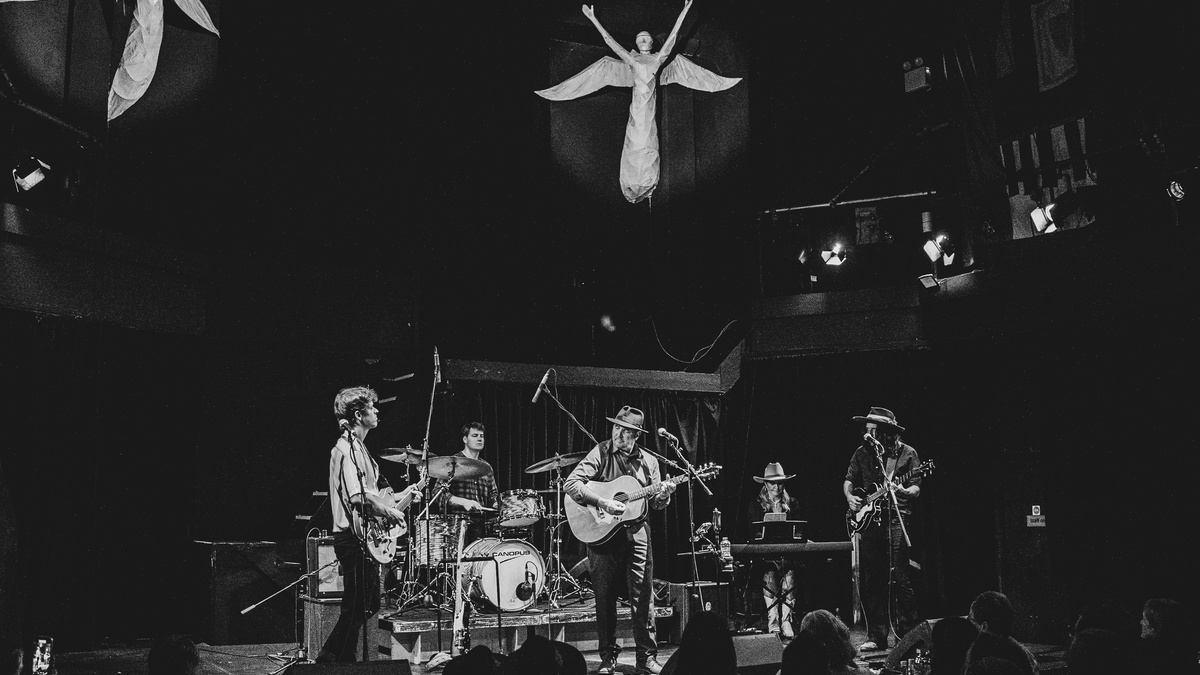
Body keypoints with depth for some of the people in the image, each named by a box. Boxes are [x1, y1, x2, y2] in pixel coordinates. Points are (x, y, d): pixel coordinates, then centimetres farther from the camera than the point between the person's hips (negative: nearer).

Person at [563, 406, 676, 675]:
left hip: (637, 532, 2)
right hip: (602, 533, -2)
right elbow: (571, 483, -14)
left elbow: (656, 503, 12)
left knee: (643, 596, 2)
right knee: (604, 597, 4)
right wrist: (603, 502, -23)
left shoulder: (648, 461, 7)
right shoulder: (600, 453, -4)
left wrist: (663, 495, -11)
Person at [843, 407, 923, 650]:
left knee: (899, 578, -9)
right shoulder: (862, 453, 11)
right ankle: (876, 636, 11)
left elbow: (916, 488, -3)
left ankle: (909, 633, 2)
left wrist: (905, 492, -25)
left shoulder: (907, 453, 0)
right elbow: (849, 480, 18)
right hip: (868, 519, 4)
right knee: (869, 580, 3)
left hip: (896, 519, -4)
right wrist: (850, 496, -2)